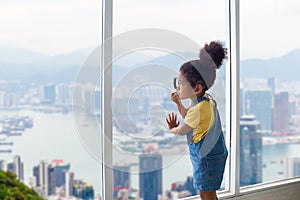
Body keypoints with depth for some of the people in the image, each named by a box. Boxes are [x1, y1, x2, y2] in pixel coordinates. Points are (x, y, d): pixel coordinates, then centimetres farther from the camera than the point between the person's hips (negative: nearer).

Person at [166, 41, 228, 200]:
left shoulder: (198, 109, -26)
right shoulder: (206, 99, 3)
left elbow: (182, 130, -11)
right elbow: (188, 117, 22)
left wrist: (172, 129, 11)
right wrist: (178, 103, 7)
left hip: (206, 157, -10)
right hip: (212, 154, 10)